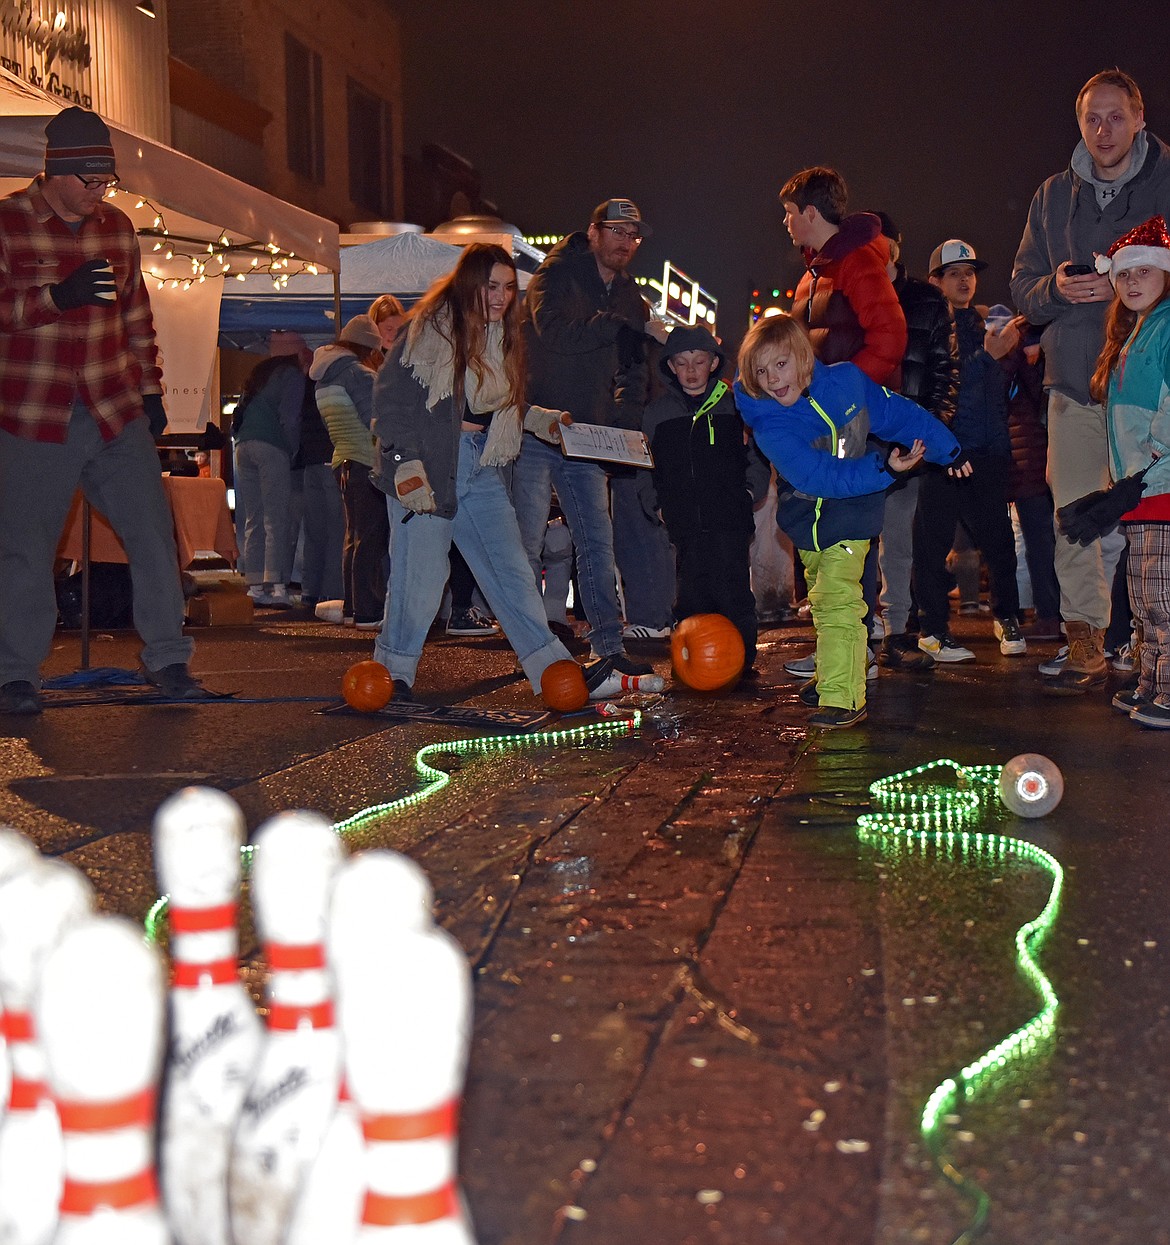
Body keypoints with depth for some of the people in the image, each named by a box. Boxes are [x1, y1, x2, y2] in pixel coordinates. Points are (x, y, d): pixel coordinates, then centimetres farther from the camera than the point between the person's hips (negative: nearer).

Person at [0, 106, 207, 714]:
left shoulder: (117, 226, 11)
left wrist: (150, 389, 17)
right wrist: (57, 296, -24)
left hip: (116, 413, 4)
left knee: (153, 532, 0)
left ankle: (167, 658, 11)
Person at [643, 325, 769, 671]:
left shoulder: (734, 404, 6)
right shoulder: (658, 411, 13)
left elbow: (759, 453, 12)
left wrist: (750, 489, 0)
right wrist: (656, 500, 9)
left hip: (730, 519, -2)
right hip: (684, 522, 2)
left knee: (731, 592, -8)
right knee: (692, 594, 2)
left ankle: (741, 660, 2)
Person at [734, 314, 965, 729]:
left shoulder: (846, 382, -13)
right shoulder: (769, 425, -20)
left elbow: (899, 414, 1)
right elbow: (819, 475, -29)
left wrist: (946, 450, 11)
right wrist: (882, 469, -37)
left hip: (848, 516, -2)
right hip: (807, 519, 2)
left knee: (837, 599, -15)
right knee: (823, 598, 18)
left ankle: (842, 698, -18)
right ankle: (832, 675, 39)